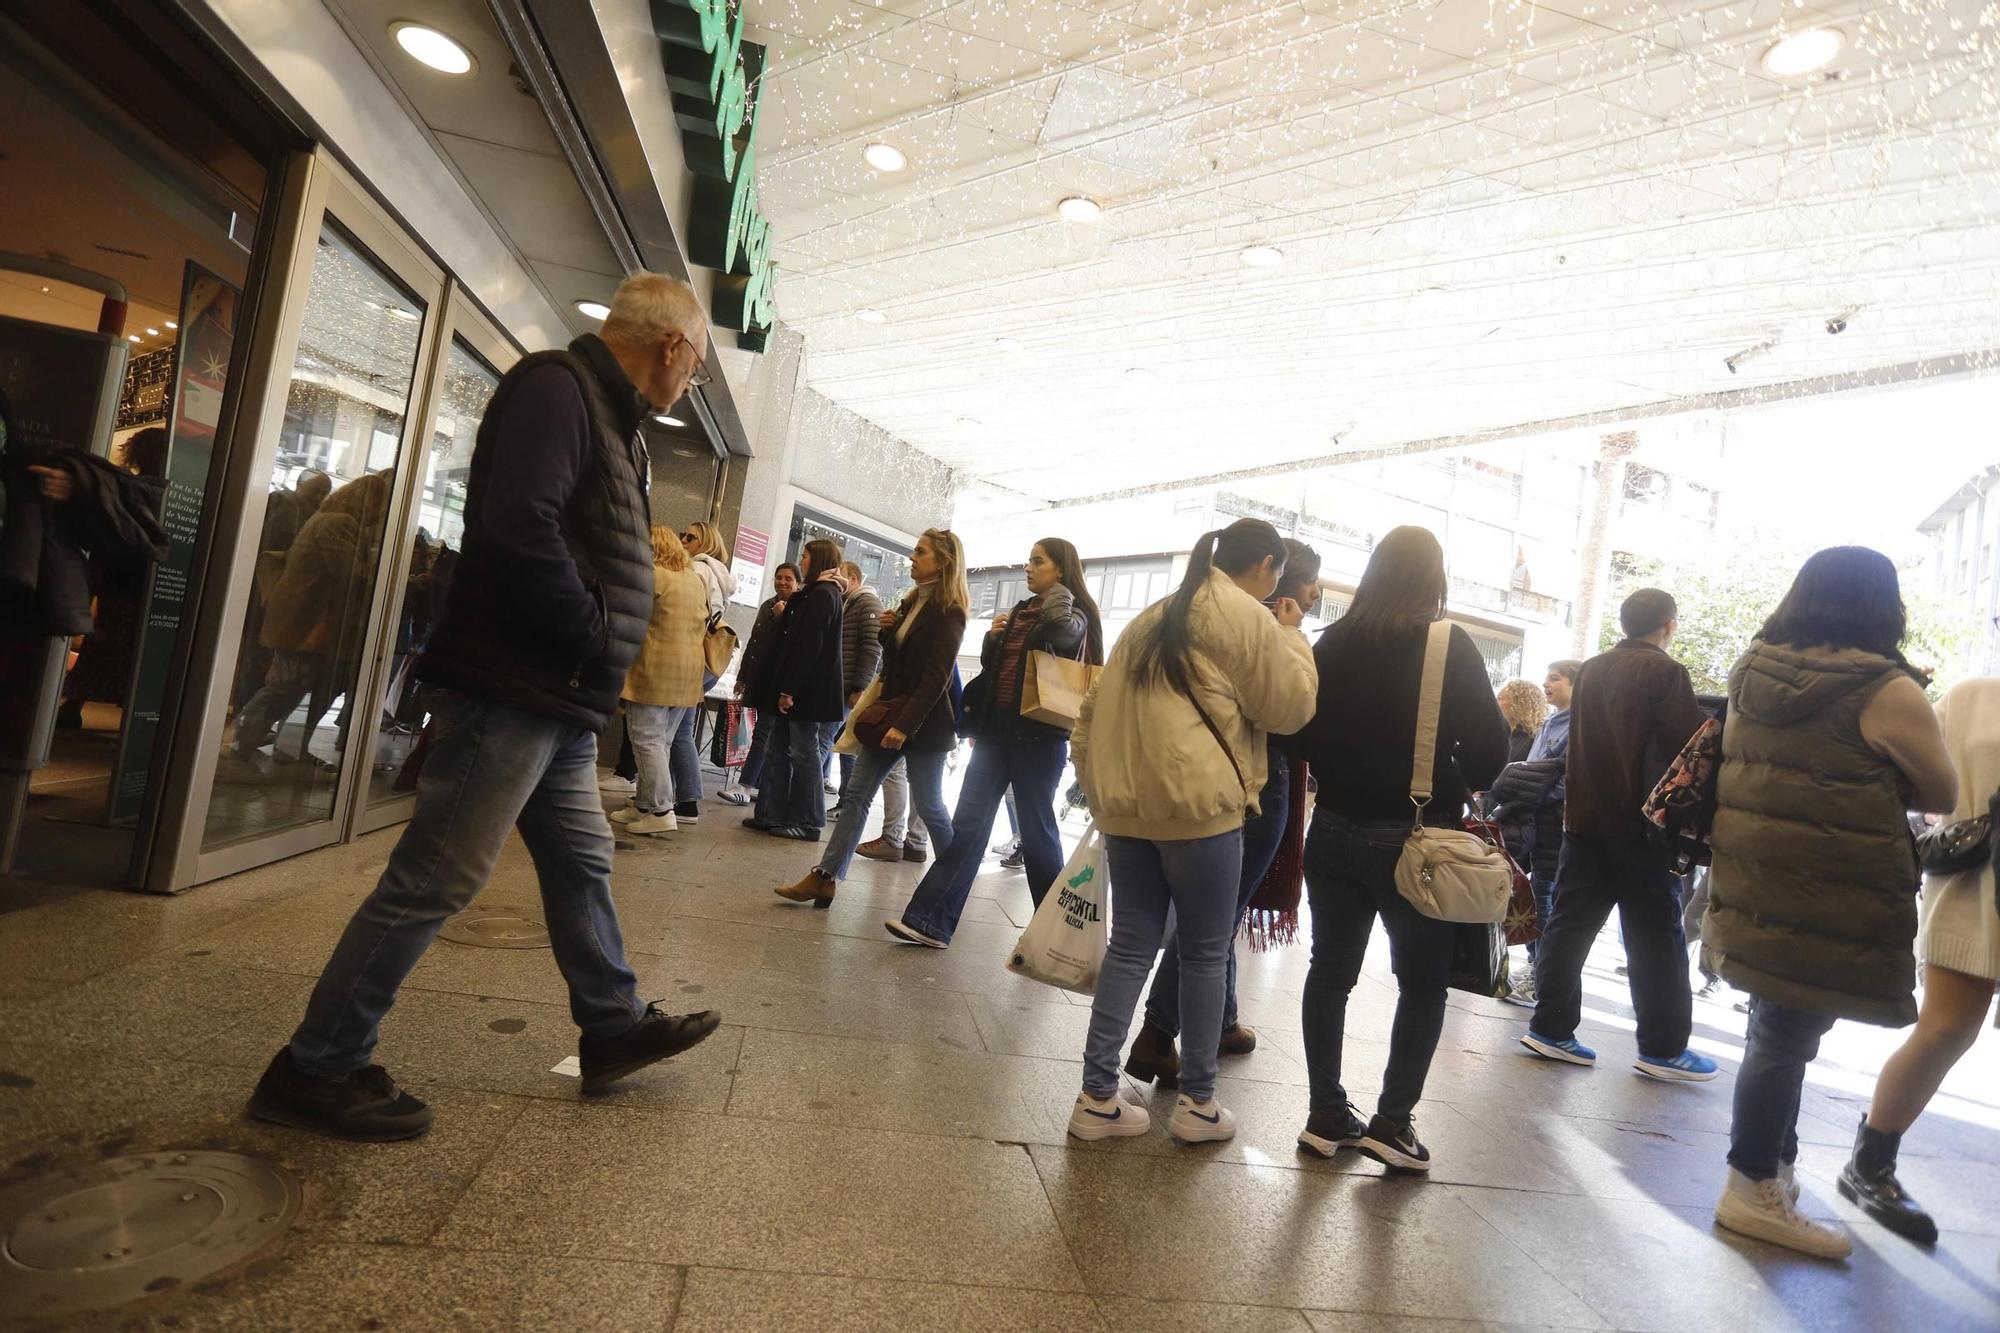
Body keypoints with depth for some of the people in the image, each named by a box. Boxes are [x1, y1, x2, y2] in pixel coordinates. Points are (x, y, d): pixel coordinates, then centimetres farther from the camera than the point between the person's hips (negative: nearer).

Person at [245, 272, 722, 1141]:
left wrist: (596, 660, 9)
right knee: (436, 881, -3)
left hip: (563, 702, 11)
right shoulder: (555, 387, -12)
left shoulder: (609, 417, 19)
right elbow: (521, 523, -26)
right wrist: (594, 632, -15)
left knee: (582, 865, 17)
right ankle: (317, 1069, 12)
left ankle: (613, 1028, 30)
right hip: (513, 687, -11)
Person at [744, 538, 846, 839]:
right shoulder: (816, 594, 18)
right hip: (801, 691, 10)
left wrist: (789, 689, -21)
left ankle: (807, 823, 8)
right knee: (778, 752, 11)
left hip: (809, 692, -10)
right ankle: (771, 815, 17)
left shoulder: (821, 595, -14)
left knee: (805, 756, -1)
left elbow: (809, 646, -21)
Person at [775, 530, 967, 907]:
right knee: (856, 796, 3)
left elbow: (936, 677, -19)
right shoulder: (912, 602, 13)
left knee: (928, 805, 4)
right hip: (889, 714, 8)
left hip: (922, 722, -8)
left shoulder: (947, 613, -12)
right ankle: (824, 878, 4)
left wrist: (905, 724, -26)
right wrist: (886, 630, 0)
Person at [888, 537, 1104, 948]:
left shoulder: (1072, 614, -2)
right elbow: (992, 664, 19)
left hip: (1038, 733, -6)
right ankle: (931, 921, -1)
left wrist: (1057, 600, -14)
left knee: (1037, 830, 3)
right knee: (968, 824, 0)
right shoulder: (1020, 610, 17)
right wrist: (993, 636, 1)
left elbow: (1062, 636, -27)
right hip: (996, 728, 6)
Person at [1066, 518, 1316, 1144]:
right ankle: (1197, 1102, 18)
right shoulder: (1246, 616, -3)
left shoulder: (1157, 614, 20)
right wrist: (1292, 636, 11)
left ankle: (1098, 1096, 12)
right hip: (1198, 806, -7)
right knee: (1206, 953, 7)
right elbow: (1290, 707, -1)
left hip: (1126, 805, 7)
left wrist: (1100, 783, 20)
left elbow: (1094, 711, 19)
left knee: (1130, 947, 10)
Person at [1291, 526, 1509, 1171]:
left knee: (1330, 971, 13)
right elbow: (1489, 746, -11)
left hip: (1334, 830, 4)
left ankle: (1327, 1116, 19)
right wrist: (1461, 788, 7)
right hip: (1414, 838, -3)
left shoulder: (1332, 643, 1)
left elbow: (1303, 731, 6)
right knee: (1424, 983, 14)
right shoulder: (1449, 646, -10)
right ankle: (1392, 1121, 13)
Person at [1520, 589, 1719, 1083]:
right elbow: (1687, 747, -13)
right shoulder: (1666, 673, -9)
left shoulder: (1590, 670, 11)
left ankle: (1551, 1028, 7)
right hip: (1640, 824, -5)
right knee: (1655, 936, 4)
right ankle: (1663, 1048, 11)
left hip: (1584, 818, 6)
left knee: (1569, 924, 6)